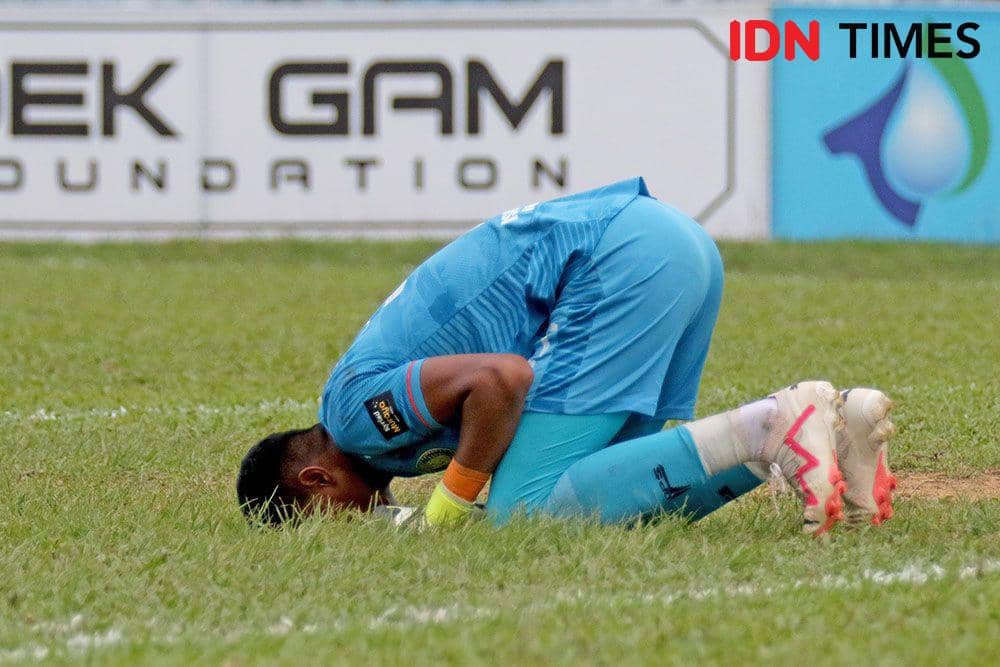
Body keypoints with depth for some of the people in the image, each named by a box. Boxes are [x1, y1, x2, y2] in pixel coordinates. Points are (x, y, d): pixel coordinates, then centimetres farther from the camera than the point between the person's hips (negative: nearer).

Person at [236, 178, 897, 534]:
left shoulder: (357, 408, -6)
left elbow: (501, 379, -18)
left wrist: (452, 505, -8)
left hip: (620, 260, -10)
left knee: (525, 509, -13)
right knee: (625, 493, 14)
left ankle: (767, 428, -20)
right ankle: (829, 419, 1)